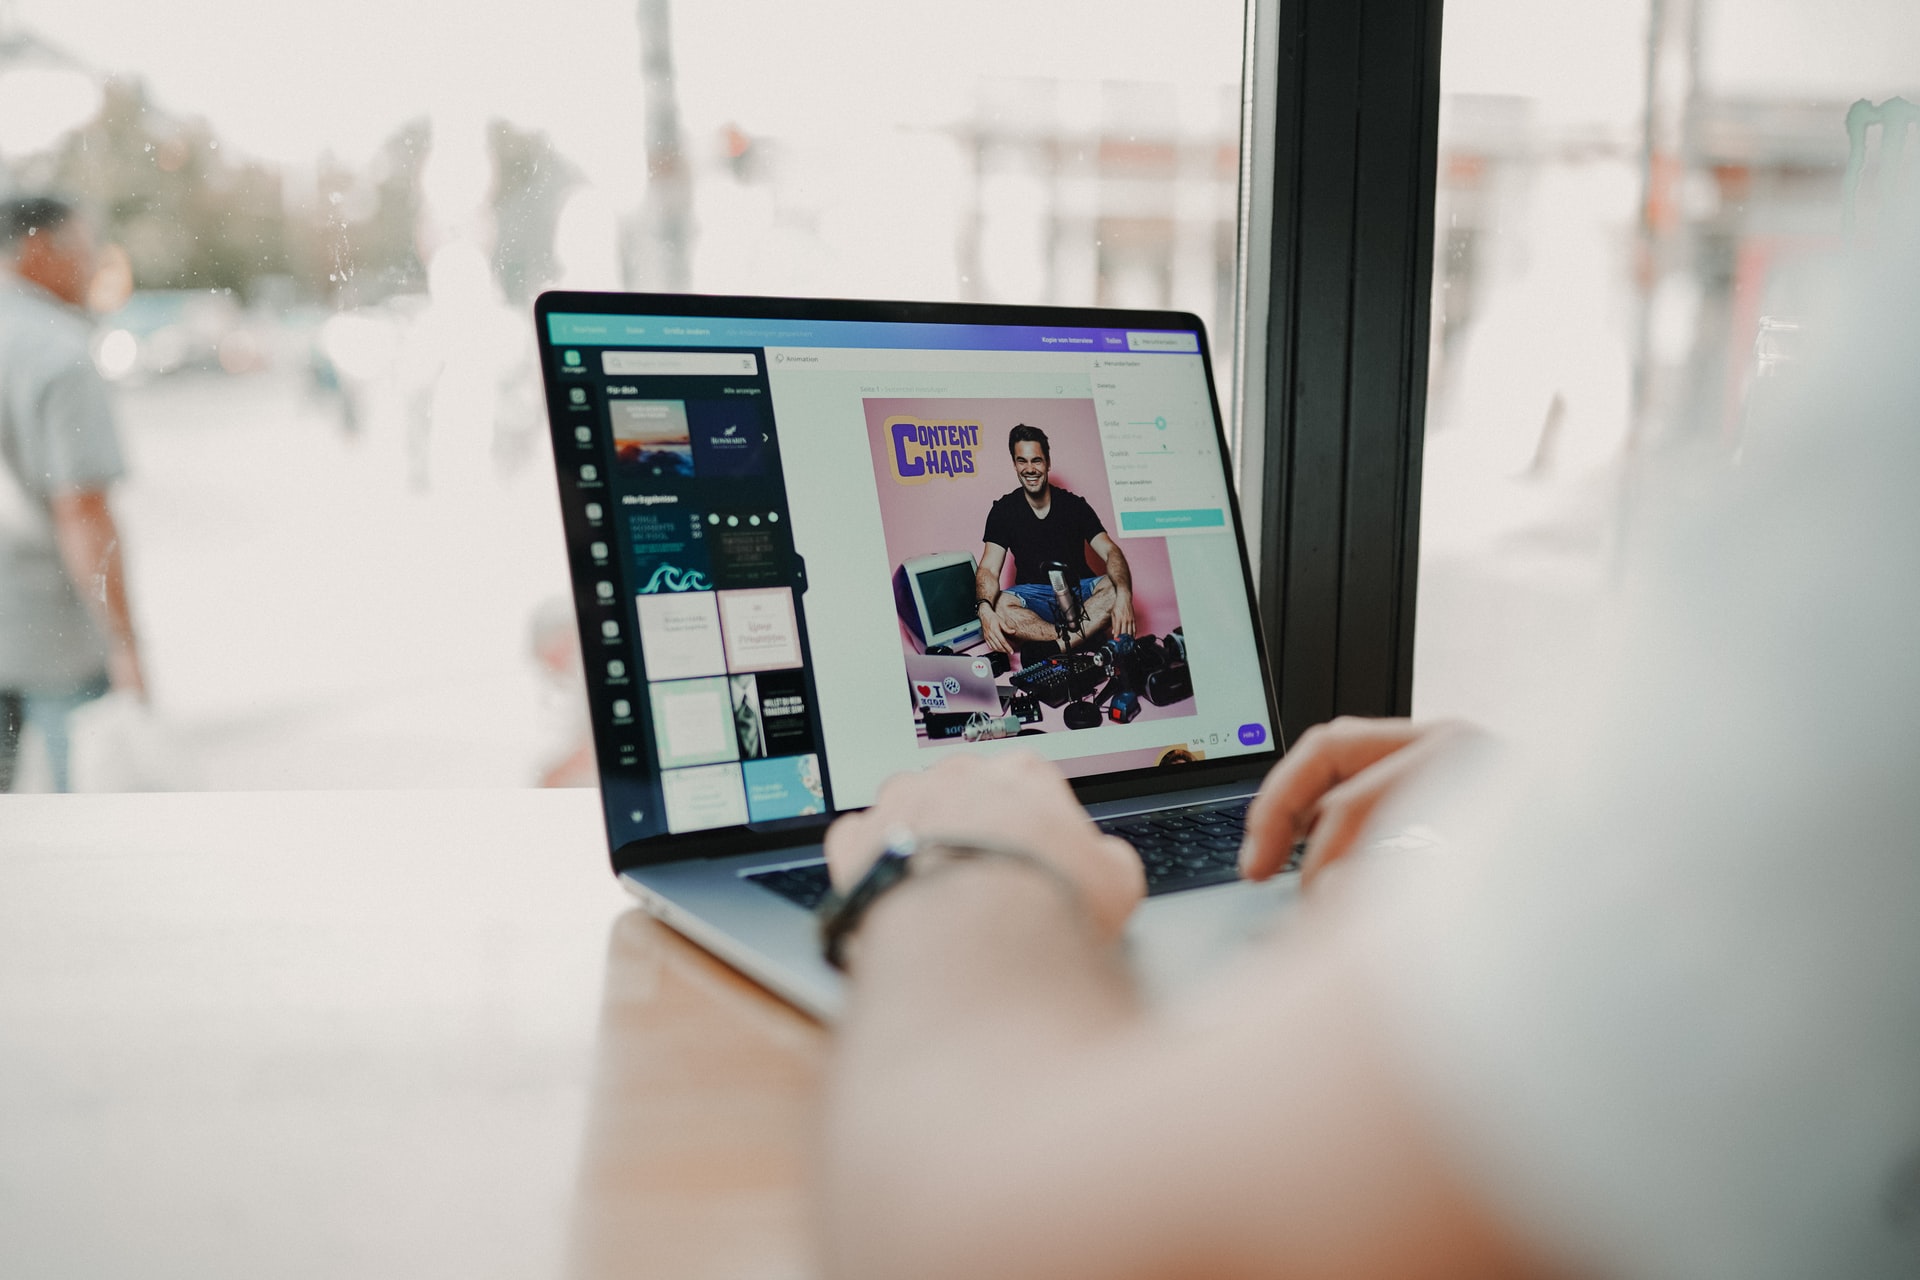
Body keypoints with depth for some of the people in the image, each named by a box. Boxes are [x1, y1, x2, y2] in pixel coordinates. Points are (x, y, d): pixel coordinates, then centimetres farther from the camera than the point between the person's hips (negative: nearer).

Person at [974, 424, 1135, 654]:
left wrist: (1123, 594, -35)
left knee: (1116, 588, -31)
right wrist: (985, 609, -37)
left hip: (1078, 591, 1)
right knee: (998, 605, -34)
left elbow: (1110, 551, -11)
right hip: (1033, 597, -1)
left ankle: (1054, 647, -40)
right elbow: (988, 569, -12)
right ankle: (1078, 640, -39)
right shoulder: (1003, 510, -2)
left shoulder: (1074, 504, 0)